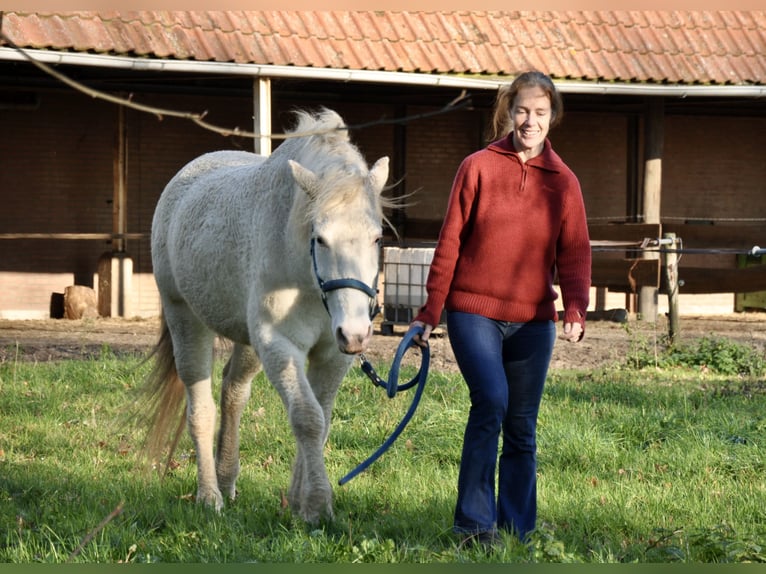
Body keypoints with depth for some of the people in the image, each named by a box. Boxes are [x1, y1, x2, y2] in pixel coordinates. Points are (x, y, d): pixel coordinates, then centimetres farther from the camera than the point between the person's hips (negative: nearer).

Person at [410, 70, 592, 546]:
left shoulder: (563, 181, 5)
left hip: (533, 320, 3)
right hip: (473, 311, -3)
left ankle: (516, 530, 16)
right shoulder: (478, 168, -2)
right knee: (491, 400, -21)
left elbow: (574, 253, 1)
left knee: (522, 427, 6)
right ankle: (475, 523, -14)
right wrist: (430, 311, 2)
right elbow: (450, 242, 2)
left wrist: (575, 310, -16)